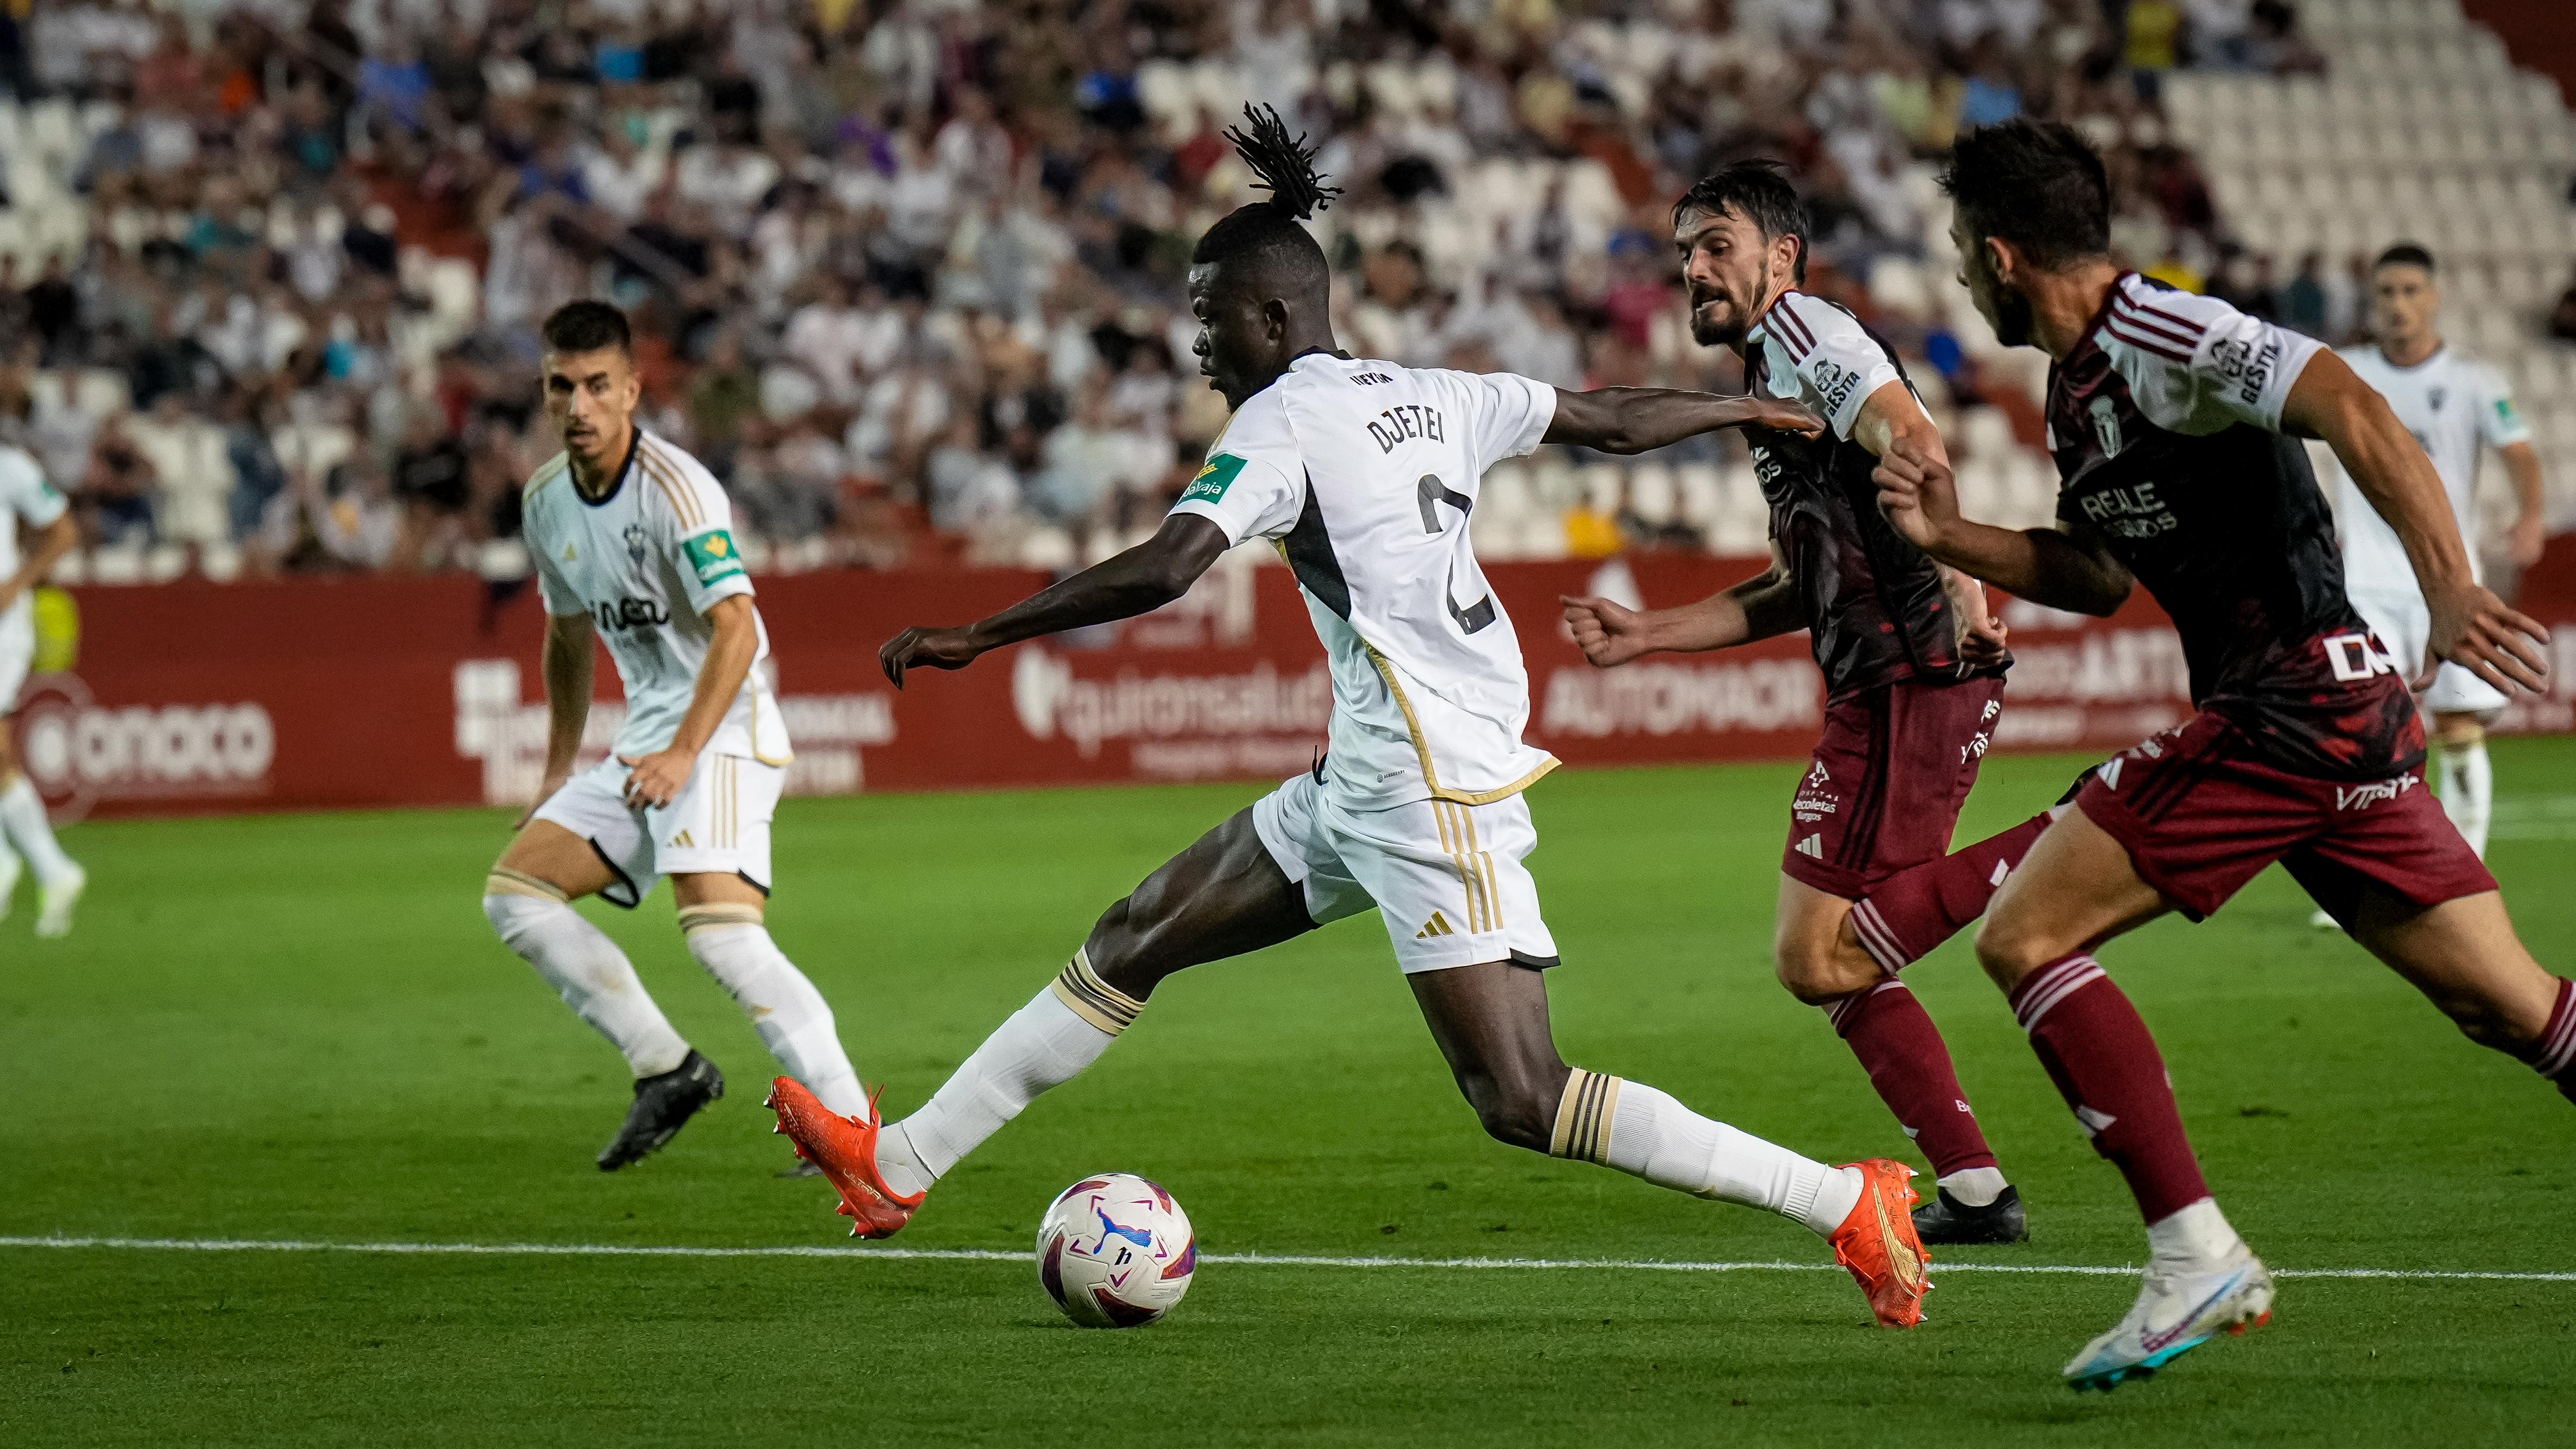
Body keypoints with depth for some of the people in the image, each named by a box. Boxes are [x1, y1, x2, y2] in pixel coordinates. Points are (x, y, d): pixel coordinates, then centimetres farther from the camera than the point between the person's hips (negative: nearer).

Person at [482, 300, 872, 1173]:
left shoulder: (676, 488, -17)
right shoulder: (546, 500, 8)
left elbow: (736, 628, -27)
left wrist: (684, 753, -37)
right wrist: (559, 770, 21)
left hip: (724, 731, -9)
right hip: (646, 739, 9)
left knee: (719, 929, -27)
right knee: (516, 891, 2)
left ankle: (853, 1128, -26)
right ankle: (667, 1070, 7)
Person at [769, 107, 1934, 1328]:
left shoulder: (1286, 419, -12)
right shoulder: (1431, 397, 11)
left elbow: (1164, 568, -24)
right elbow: (1616, 420, 18)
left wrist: (974, 637, -20)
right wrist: (1751, 409, 35)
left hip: (1434, 792, -10)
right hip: (1363, 782, 10)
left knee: (1523, 1103, -12)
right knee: (1133, 944, 14)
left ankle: (1847, 1204, -9)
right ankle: (901, 1163, 22)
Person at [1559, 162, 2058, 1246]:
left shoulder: (1803, 332, -5)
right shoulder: (1767, 381, 24)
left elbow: (1912, 442, -23)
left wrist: (1959, 587, -36)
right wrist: (1646, 635, 25)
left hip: (1910, 681, -10)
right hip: (1883, 688, 10)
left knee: (1819, 956, -11)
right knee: (1839, 963, 12)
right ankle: (1973, 1190, 11)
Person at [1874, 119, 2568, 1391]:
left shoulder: (2160, 338, -13)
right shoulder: (2076, 383, 17)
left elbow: (2353, 410, -24)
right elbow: (2098, 575, 26)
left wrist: (2450, 590, -33)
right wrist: (1949, 538, 15)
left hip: (2287, 705, -10)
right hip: (2330, 712, 10)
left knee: (2023, 937, -6)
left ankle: (2193, 1254, -10)